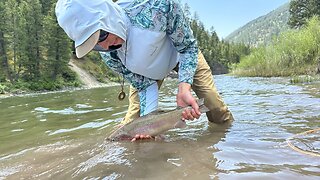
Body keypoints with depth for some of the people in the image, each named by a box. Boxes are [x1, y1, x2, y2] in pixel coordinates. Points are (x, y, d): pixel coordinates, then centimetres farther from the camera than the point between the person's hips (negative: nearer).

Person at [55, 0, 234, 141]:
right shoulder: (107, 52, -30)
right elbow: (144, 84, -18)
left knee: (218, 111, -4)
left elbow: (188, 46, -27)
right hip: (147, 70, 2)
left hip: (181, 53, -1)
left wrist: (184, 88, -41)